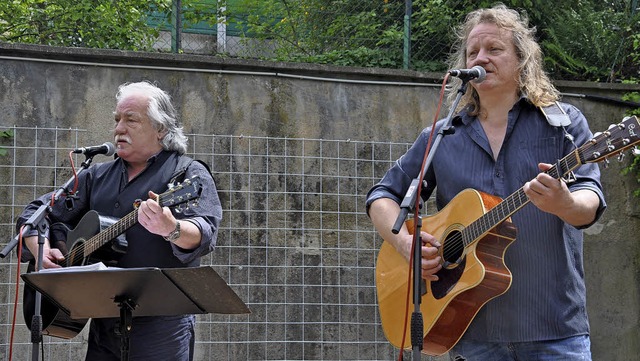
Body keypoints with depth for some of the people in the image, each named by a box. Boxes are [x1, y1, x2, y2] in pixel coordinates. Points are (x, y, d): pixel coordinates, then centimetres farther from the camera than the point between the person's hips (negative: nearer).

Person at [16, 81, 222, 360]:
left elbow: (204, 235, -18)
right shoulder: (97, 176, 17)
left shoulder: (189, 174, -2)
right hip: (103, 324, 5)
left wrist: (170, 229, -40)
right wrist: (42, 251, -3)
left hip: (162, 324, -5)